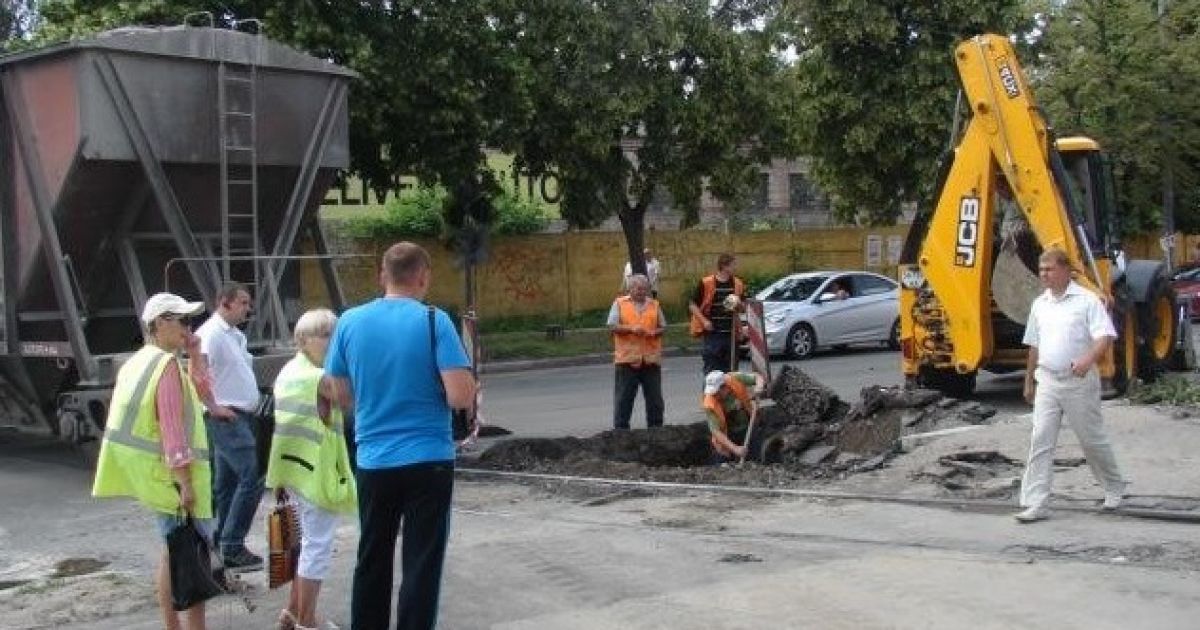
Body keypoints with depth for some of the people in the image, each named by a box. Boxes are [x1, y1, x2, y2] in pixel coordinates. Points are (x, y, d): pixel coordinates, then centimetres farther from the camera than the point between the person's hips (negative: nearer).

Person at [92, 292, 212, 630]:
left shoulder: (141, 361, 13)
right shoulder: (167, 363, -16)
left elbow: (196, 396, 21)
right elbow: (172, 428, -23)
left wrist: (195, 355, 11)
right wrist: (186, 483, -23)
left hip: (158, 474, 10)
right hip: (172, 473, -10)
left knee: (173, 552, 17)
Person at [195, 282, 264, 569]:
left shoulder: (236, 335, 17)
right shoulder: (211, 333, -12)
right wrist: (214, 407, -21)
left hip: (242, 415, 10)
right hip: (226, 417, -10)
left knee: (226, 483, 13)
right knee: (252, 478, -14)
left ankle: (221, 542, 20)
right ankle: (232, 547, -9)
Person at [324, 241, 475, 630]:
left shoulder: (350, 322, 1)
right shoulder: (434, 321, -11)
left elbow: (341, 392, 10)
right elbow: (460, 397, -16)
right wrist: (469, 389, 5)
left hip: (373, 461, 4)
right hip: (428, 460, -4)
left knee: (372, 561, 18)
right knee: (421, 565, 4)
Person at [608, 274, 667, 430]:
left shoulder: (654, 305, 13)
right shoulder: (619, 303, 4)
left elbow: (663, 327, 14)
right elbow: (612, 326, -3)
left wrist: (654, 332, -8)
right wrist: (631, 329, -17)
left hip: (651, 359, 3)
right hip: (627, 358, -3)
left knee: (655, 398, 8)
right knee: (623, 397, 0)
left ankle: (656, 428, 18)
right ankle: (620, 429, 7)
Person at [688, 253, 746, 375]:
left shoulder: (737, 284, 8)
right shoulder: (706, 283, -5)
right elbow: (693, 305, -1)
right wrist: (704, 321, -11)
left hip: (731, 333, 4)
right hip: (712, 332, -4)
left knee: (729, 369, 8)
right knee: (711, 370, -4)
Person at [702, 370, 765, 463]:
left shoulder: (736, 379, -22)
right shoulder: (710, 404, -28)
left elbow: (757, 377, -4)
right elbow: (716, 431, -28)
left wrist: (759, 388, -28)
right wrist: (735, 449, -37)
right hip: (725, 438, -3)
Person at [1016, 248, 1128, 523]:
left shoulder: (1086, 300, -7)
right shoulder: (1039, 304, 11)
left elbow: (1105, 337, -17)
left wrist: (1088, 359, -35)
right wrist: (1029, 381, 22)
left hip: (1079, 382, -4)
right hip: (1047, 382, 5)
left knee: (1092, 439, 9)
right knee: (1040, 441, -4)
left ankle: (1114, 488, 32)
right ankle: (1035, 504, -5)